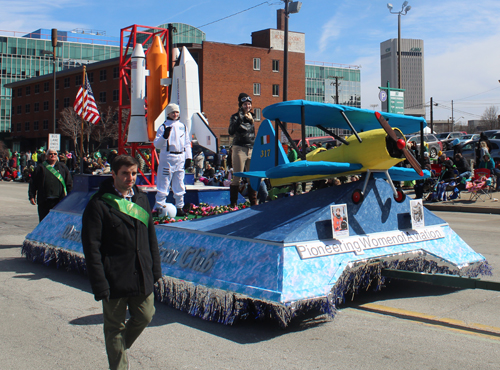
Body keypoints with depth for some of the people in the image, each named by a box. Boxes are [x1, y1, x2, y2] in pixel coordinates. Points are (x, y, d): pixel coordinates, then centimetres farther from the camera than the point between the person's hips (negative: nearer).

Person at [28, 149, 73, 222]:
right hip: (44, 201, 0)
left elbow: (69, 183, 11)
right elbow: (32, 183, 7)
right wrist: (31, 196, 1)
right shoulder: (41, 168, 9)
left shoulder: (63, 167, 12)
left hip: (59, 200, 0)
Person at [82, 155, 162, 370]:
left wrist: (155, 269, 12)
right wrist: (99, 284, -16)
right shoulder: (99, 204, -11)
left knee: (144, 316, 15)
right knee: (115, 327, 8)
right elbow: (91, 247, -13)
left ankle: (119, 347, 42)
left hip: (142, 277, 6)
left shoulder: (141, 199, 9)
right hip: (115, 280, -6)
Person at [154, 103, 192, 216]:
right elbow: (156, 144, -6)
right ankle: (159, 207, 2)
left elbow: (187, 143, 17)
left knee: (179, 184, 9)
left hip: (180, 158, 4)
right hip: (167, 158, -4)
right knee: (164, 183, -4)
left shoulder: (183, 126, 12)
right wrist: (164, 136, -22)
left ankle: (179, 207, 17)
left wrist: (188, 158, 10)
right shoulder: (163, 127, -1)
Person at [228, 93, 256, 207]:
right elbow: (231, 131, -19)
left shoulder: (251, 116, 17)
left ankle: (254, 203, 13)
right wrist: (239, 119, -24)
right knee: (237, 178, -6)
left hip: (251, 149, 5)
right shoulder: (235, 117, 0)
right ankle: (233, 204, -1)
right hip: (239, 149, -5)